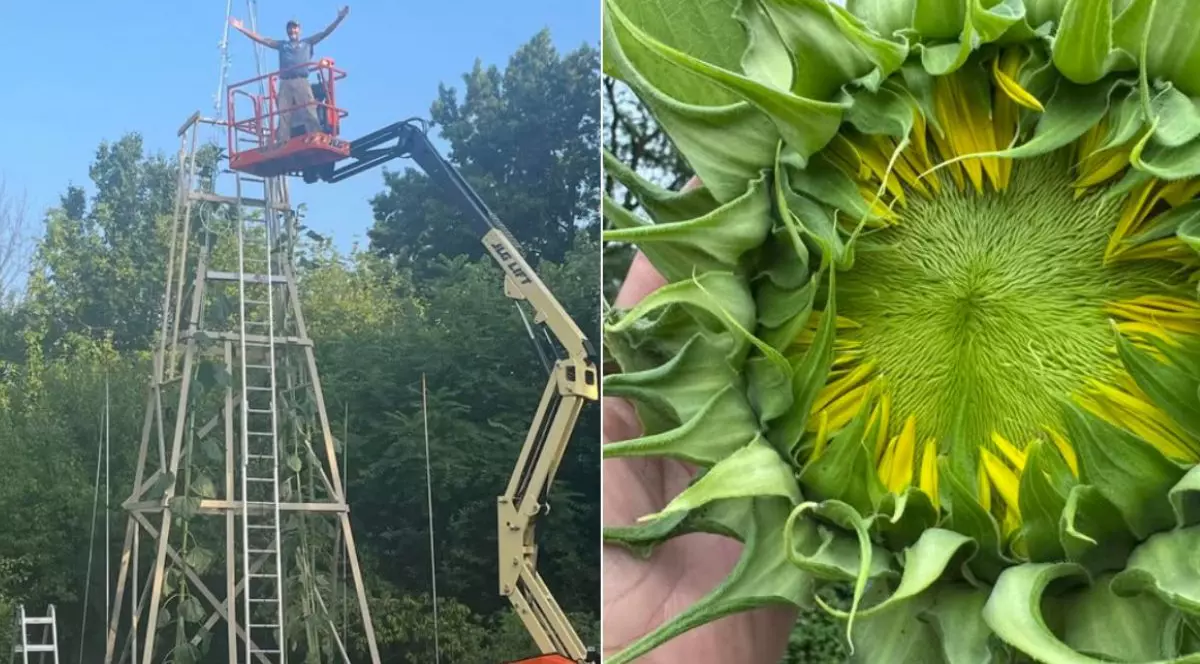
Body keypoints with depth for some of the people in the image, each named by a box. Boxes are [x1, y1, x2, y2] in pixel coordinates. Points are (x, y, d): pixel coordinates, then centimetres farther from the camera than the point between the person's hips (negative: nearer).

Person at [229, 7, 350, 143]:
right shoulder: (281, 45, 26)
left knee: (309, 111, -13)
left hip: (302, 82, -2)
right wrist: (241, 29, 21)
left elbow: (325, 33, 15)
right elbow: (260, 39, 25)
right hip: (285, 83, 2)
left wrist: (339, 19, 5)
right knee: (283, 114, -7)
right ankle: (283, 143, -12)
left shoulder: (307, 43, 22)